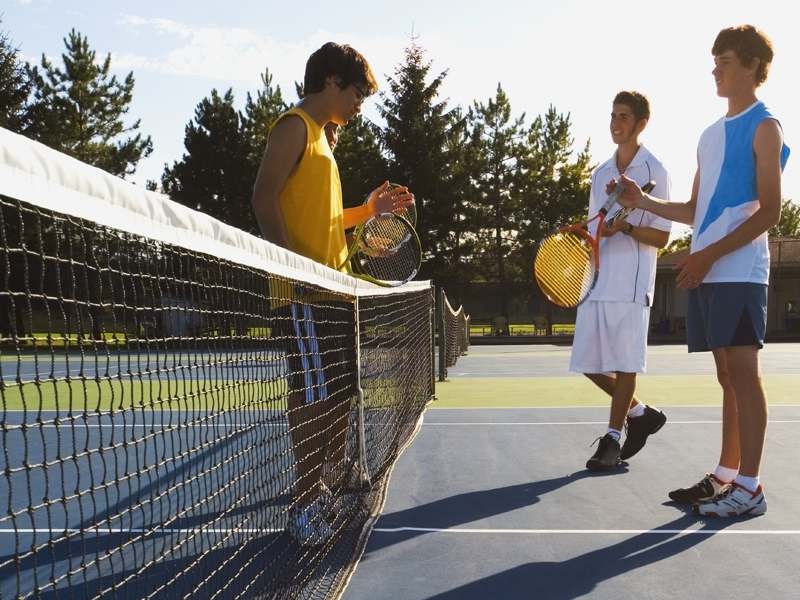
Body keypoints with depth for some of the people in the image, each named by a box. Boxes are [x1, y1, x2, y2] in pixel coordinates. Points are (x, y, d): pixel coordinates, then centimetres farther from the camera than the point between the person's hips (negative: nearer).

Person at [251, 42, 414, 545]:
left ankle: (330, 489, 27)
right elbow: (265, 197, -16)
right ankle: (306, 505, 1)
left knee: (340, 392, 13)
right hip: (306, 292, -10)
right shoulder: (295, 126, -4)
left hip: (335, 291, 10)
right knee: (314, 394, -8)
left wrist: (368, 210, 14)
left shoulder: (321, 137, 24)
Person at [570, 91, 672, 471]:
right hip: (595, 280, 7)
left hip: (631, 283, -6)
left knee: (624, 362, -2)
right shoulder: (600, 174, 17)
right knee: (588, 362, 6)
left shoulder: (654, 172, -2)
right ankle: (639, 412, 26)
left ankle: (612, 438, 9)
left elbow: (662, 237, -5)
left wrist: (625, 227, -21)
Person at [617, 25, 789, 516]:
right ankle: (726, 476, 17)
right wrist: (643, 202, 10)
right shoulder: (711, 135, 21)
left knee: (744, 375, -6)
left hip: (739, 272, -7)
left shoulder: (764, 127, -2)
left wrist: (710, 254, -18)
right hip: (706, 273, 7)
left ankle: (749, 488, -1)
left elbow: (769, 211, -10)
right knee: (727, 377, 10)